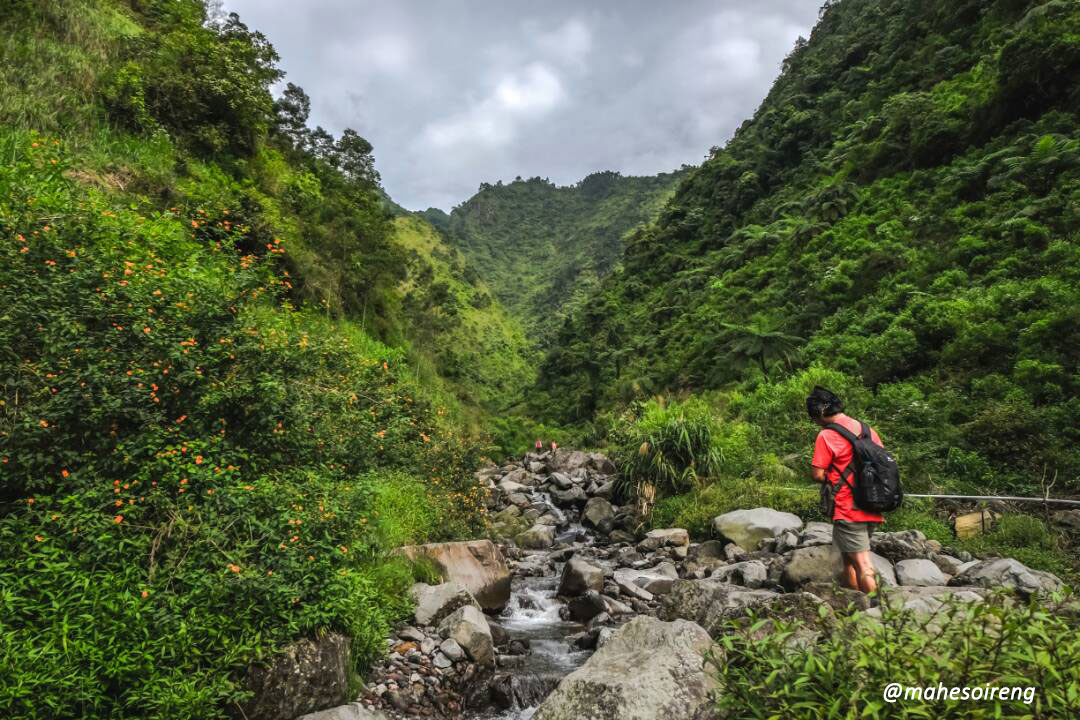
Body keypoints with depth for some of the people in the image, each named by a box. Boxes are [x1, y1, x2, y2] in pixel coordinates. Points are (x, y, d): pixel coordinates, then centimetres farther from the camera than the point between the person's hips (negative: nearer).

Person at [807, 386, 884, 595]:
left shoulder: (826, 436, -11)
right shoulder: (868, 430, 10)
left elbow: (818, 475, -12)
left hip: (848, 511, -8)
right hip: (873, 511, 8)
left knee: (862, 566, -3)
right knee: (849, 560, 21)